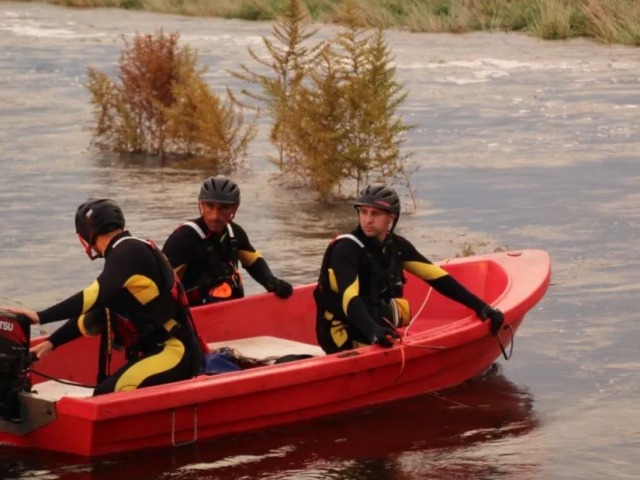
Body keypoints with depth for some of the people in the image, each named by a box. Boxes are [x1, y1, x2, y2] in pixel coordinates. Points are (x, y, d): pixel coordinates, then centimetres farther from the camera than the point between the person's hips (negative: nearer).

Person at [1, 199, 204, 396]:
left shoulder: (129, 251, -12)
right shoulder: (131, 252, 18)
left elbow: (96, 297, -24)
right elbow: (94, 313, 22)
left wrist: (41, 317, -23)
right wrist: (51, 342, 15)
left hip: (173, 353, -10)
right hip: (159, 351, 10)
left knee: (106, 398, -24)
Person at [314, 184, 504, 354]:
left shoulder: (396, 246, 4)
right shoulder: (346, 249, -18)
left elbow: (437, 277, 4)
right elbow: (350, 299, -31)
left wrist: (480, 306, -4)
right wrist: (372, 331, -50)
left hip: (382, 331, 8)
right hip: (345, 337, -8)